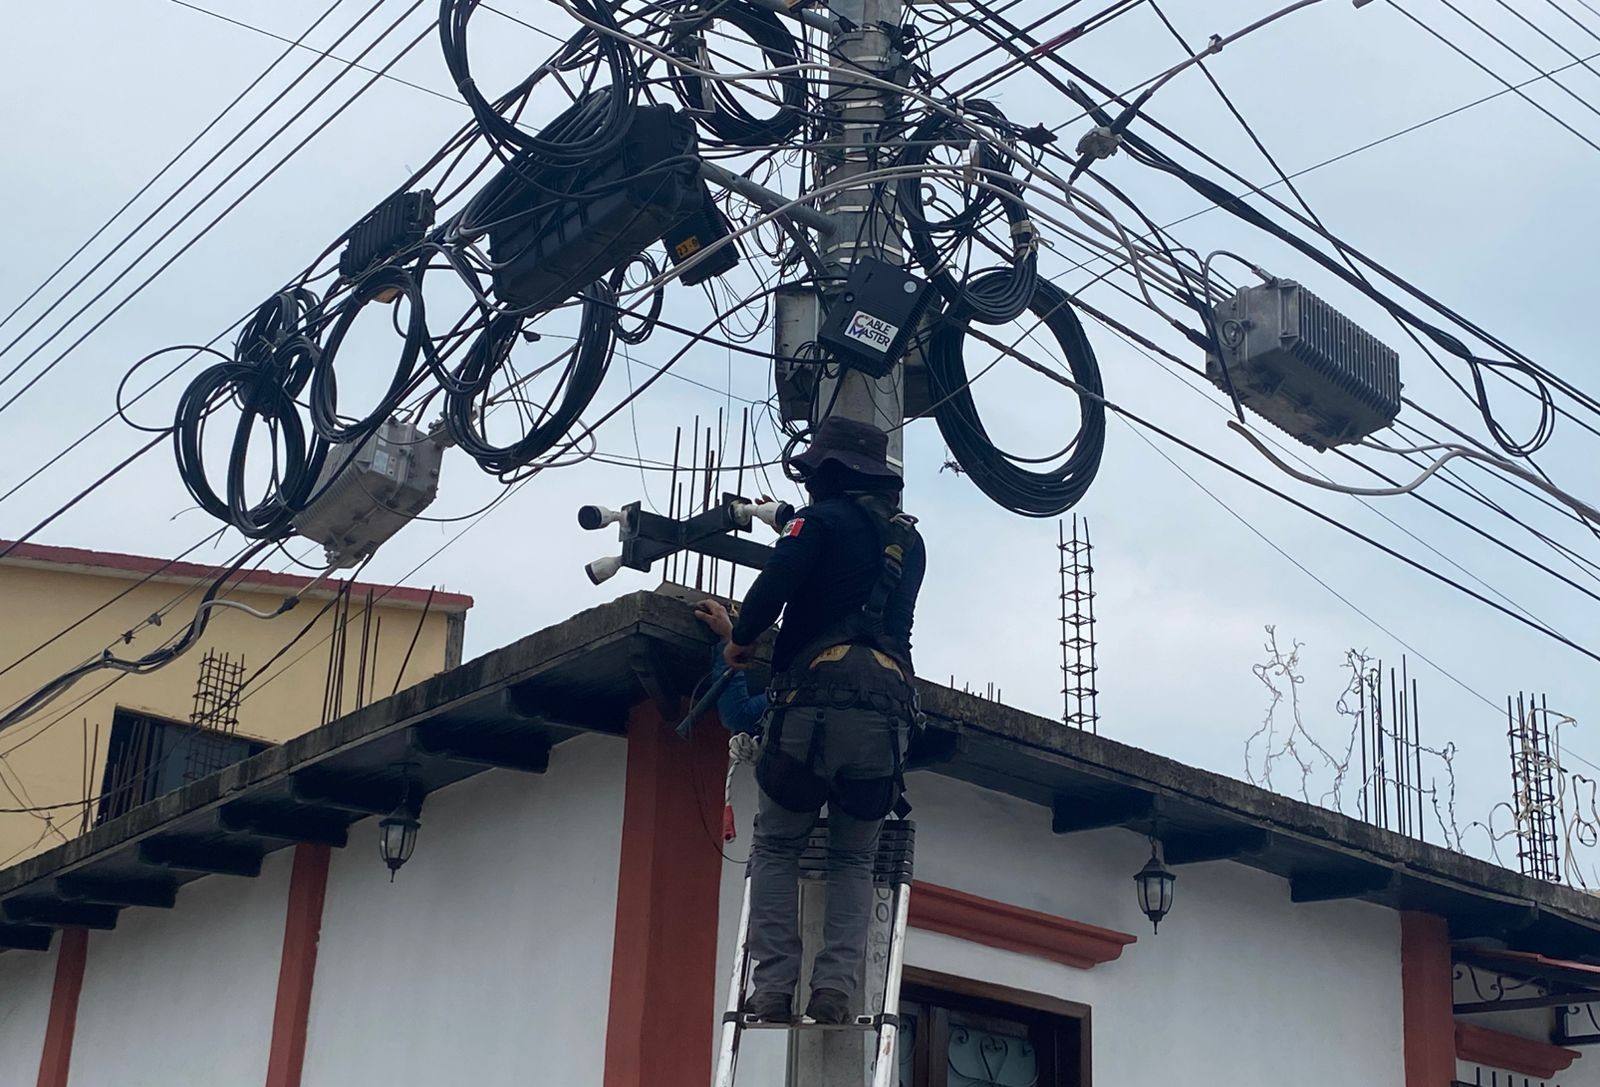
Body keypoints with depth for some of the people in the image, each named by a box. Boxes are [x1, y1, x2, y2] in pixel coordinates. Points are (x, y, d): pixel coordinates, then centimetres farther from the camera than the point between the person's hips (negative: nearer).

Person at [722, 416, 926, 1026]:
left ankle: (773, 988, -4)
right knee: (854, 860, 13)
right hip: (887, 707, 5)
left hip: (816, 702, -5)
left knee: (775, 849, 8)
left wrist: (740, 641, 5)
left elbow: (776, 582, -12)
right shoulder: (909, 539, 23)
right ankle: (834, 988, -4)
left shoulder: (824, 518, 3)